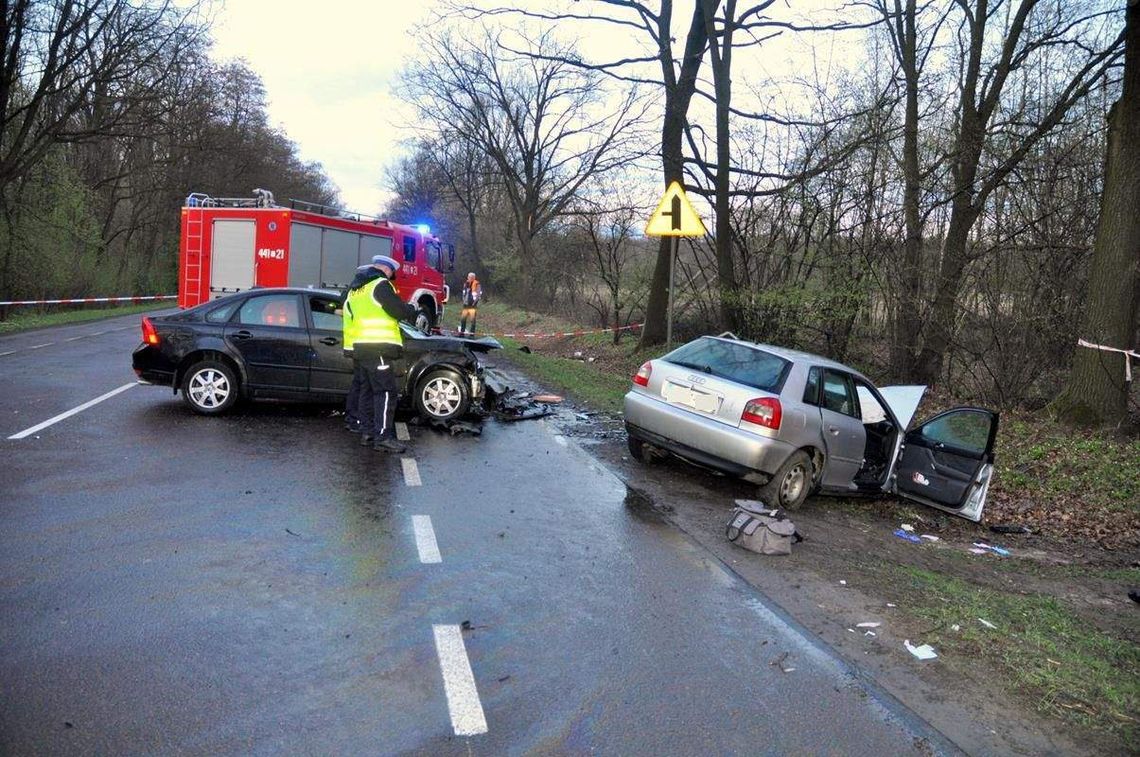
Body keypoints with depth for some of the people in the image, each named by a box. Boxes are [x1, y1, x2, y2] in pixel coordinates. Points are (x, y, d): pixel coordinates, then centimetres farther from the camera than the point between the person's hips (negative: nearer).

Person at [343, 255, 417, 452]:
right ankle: (383, 437, -15)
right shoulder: (380, 285, -7)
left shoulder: (355, 290, 21)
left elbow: (349, 316, 24)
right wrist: (412, 312, 7)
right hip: (377, 348, -9)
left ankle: (367, 431, 18)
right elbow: (399, 310, -12)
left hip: (358, 347, 9)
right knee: (387, 391, -9)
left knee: (367, 390, 15)